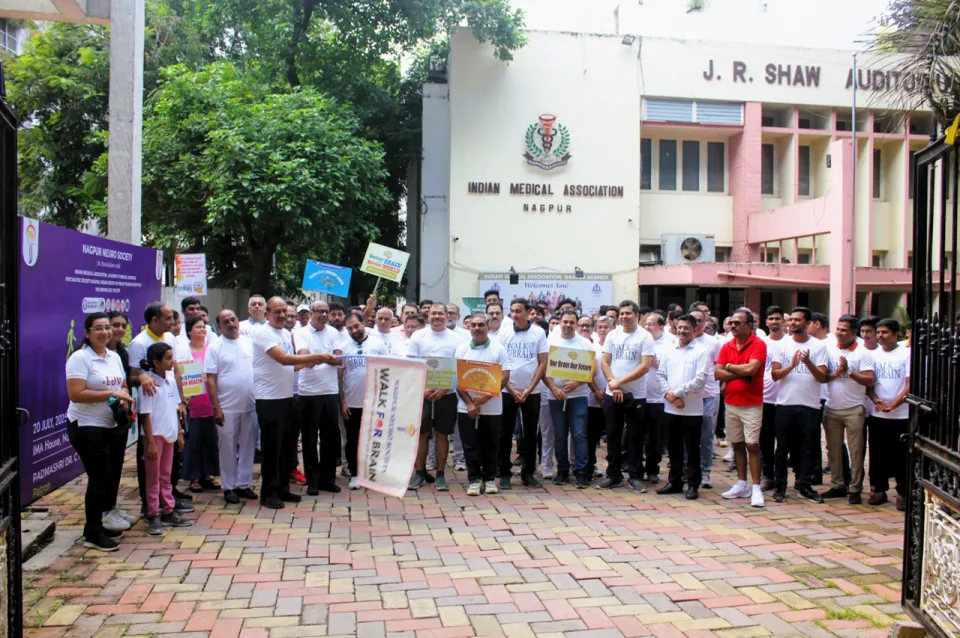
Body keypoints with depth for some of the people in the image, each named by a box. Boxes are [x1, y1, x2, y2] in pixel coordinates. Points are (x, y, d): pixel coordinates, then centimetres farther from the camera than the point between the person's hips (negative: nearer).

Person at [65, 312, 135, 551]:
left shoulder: (114, 357, 9)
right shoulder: (80, 358, -15)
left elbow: (122, 386, 19)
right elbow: (75, 394, -23)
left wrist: (124, 400, -3)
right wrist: (111, 394, -23)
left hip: (110, 426, 8)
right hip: (86, 427, -8)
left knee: (108, 477, 14)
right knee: (99, 479, -5)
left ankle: (99, 525, 28)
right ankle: (93, 534, 8)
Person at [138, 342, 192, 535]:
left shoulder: (171, 381, 6)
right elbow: (146, 415, -15)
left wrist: (180, 433, 12)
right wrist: (151, 442, -17)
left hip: (169, 435, 7)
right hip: (155, 435, -7)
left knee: (166, 476, 15)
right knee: (153, 477, 4)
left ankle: (168, 512, 22)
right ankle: (153, 516, 11)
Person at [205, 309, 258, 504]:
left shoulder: (249, 342, 7)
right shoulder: (215, 347, -4)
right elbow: (210, 380, -7)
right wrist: (216, 408, -12)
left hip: (250, 406, 4)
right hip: (227, 407, -4)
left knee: (247, 446, 11)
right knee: (228, 448, 5)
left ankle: (244, 484, 23)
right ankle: (229, 487, 16)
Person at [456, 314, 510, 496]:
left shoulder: (498, 349, -1)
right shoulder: (461, 348, 3)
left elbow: (504, 378, -6)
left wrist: (486, 396, -17)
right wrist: (469, 402, -12)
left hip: (492, 407, -1)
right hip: (466, 407, 1)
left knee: (490, 446, 8)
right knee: (470, 445, 3)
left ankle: (489, 478, 21)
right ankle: (474, 480, 12)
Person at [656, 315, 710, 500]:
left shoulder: (701, 352, -4)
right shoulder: (669, 351, 10)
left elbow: (700, 379, -13)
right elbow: (660, 375, 8)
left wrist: (678, 392, -14)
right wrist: (669, 394, -8)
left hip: (692, 409, -4)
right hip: (670, 408, 4)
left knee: (692, 449, 3)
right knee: (674, 448, 12)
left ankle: (693, 485, 11)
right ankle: (674, 481, 22)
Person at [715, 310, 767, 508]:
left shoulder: (758, 345, -8)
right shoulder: (727, 346, 8)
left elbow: (751, 368, -23)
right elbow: (717, 373, 0)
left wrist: (730, 366, -6)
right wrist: (741, 373, -12)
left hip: (752, 404, -5)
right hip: (731, 403, 5)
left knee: (752, 445, -6)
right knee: (737, 445, 11)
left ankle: (756, 488, -2)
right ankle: (741, 485, 20)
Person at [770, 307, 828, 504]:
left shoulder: (818, 346, 2)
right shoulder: (783, 344, 5)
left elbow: (822, 377, -5)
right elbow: (774, 374, -2)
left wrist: (808, 362, -22)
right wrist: (792, 365, -19)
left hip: (810, 405, 0)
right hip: (785, 404, 0)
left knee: (809, 448, 5)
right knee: (783, 447, 6)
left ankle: (805, 485, 17)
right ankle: (779, 486, 13)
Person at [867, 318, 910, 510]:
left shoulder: (906, 354, -3)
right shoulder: (873, 354, 8)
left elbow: (910, 384, -7)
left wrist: (893, 404, -17)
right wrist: (876, 400, -10)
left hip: (901, 414, -3)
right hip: (877, 414, 3)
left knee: (901, 456, 1)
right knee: (877, 455, 8)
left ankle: (902, 493, 10)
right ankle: (878, 490, 17)